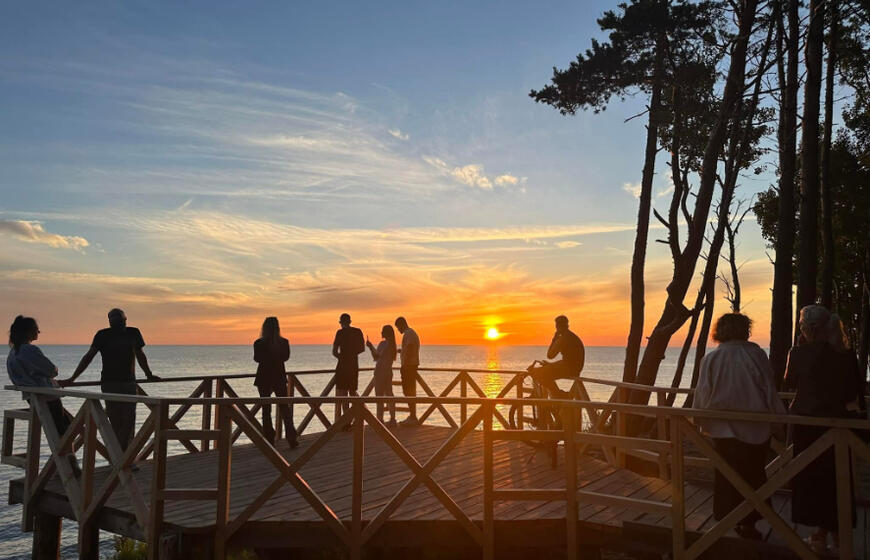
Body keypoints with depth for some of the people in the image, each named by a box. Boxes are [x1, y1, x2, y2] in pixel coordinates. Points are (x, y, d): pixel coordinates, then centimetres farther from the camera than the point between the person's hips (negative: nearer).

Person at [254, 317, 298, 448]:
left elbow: (257, 358, -5)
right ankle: (292, 439, 4)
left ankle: (269, 440, 7)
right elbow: (286, 357, 4)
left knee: (266, 409, 8)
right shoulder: (284, 342, -4)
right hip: (280, 377, 2)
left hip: (264, 378, -2)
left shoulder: (259, 343, -12)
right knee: (284, 407, 11)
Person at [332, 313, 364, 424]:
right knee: (352, 392, 20)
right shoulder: (358, 332, 6)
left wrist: (341, 356, 10)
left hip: (343, 365, -5)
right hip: (354, 365, 5)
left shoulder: (340, 332, -9)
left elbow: (334, 351, -10)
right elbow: (362, 348, 12)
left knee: (342, 393, 1)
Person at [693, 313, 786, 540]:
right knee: (753, 476, 13)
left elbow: (703, 394, -1)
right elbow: (770, 391, -5)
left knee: (725, 477, 13)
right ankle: (748, 523, 18)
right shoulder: (756, 355, -8)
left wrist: (701, 421, 12)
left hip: (723, 429, 1)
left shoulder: (711, 359, -6)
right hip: (756, 428, 0)